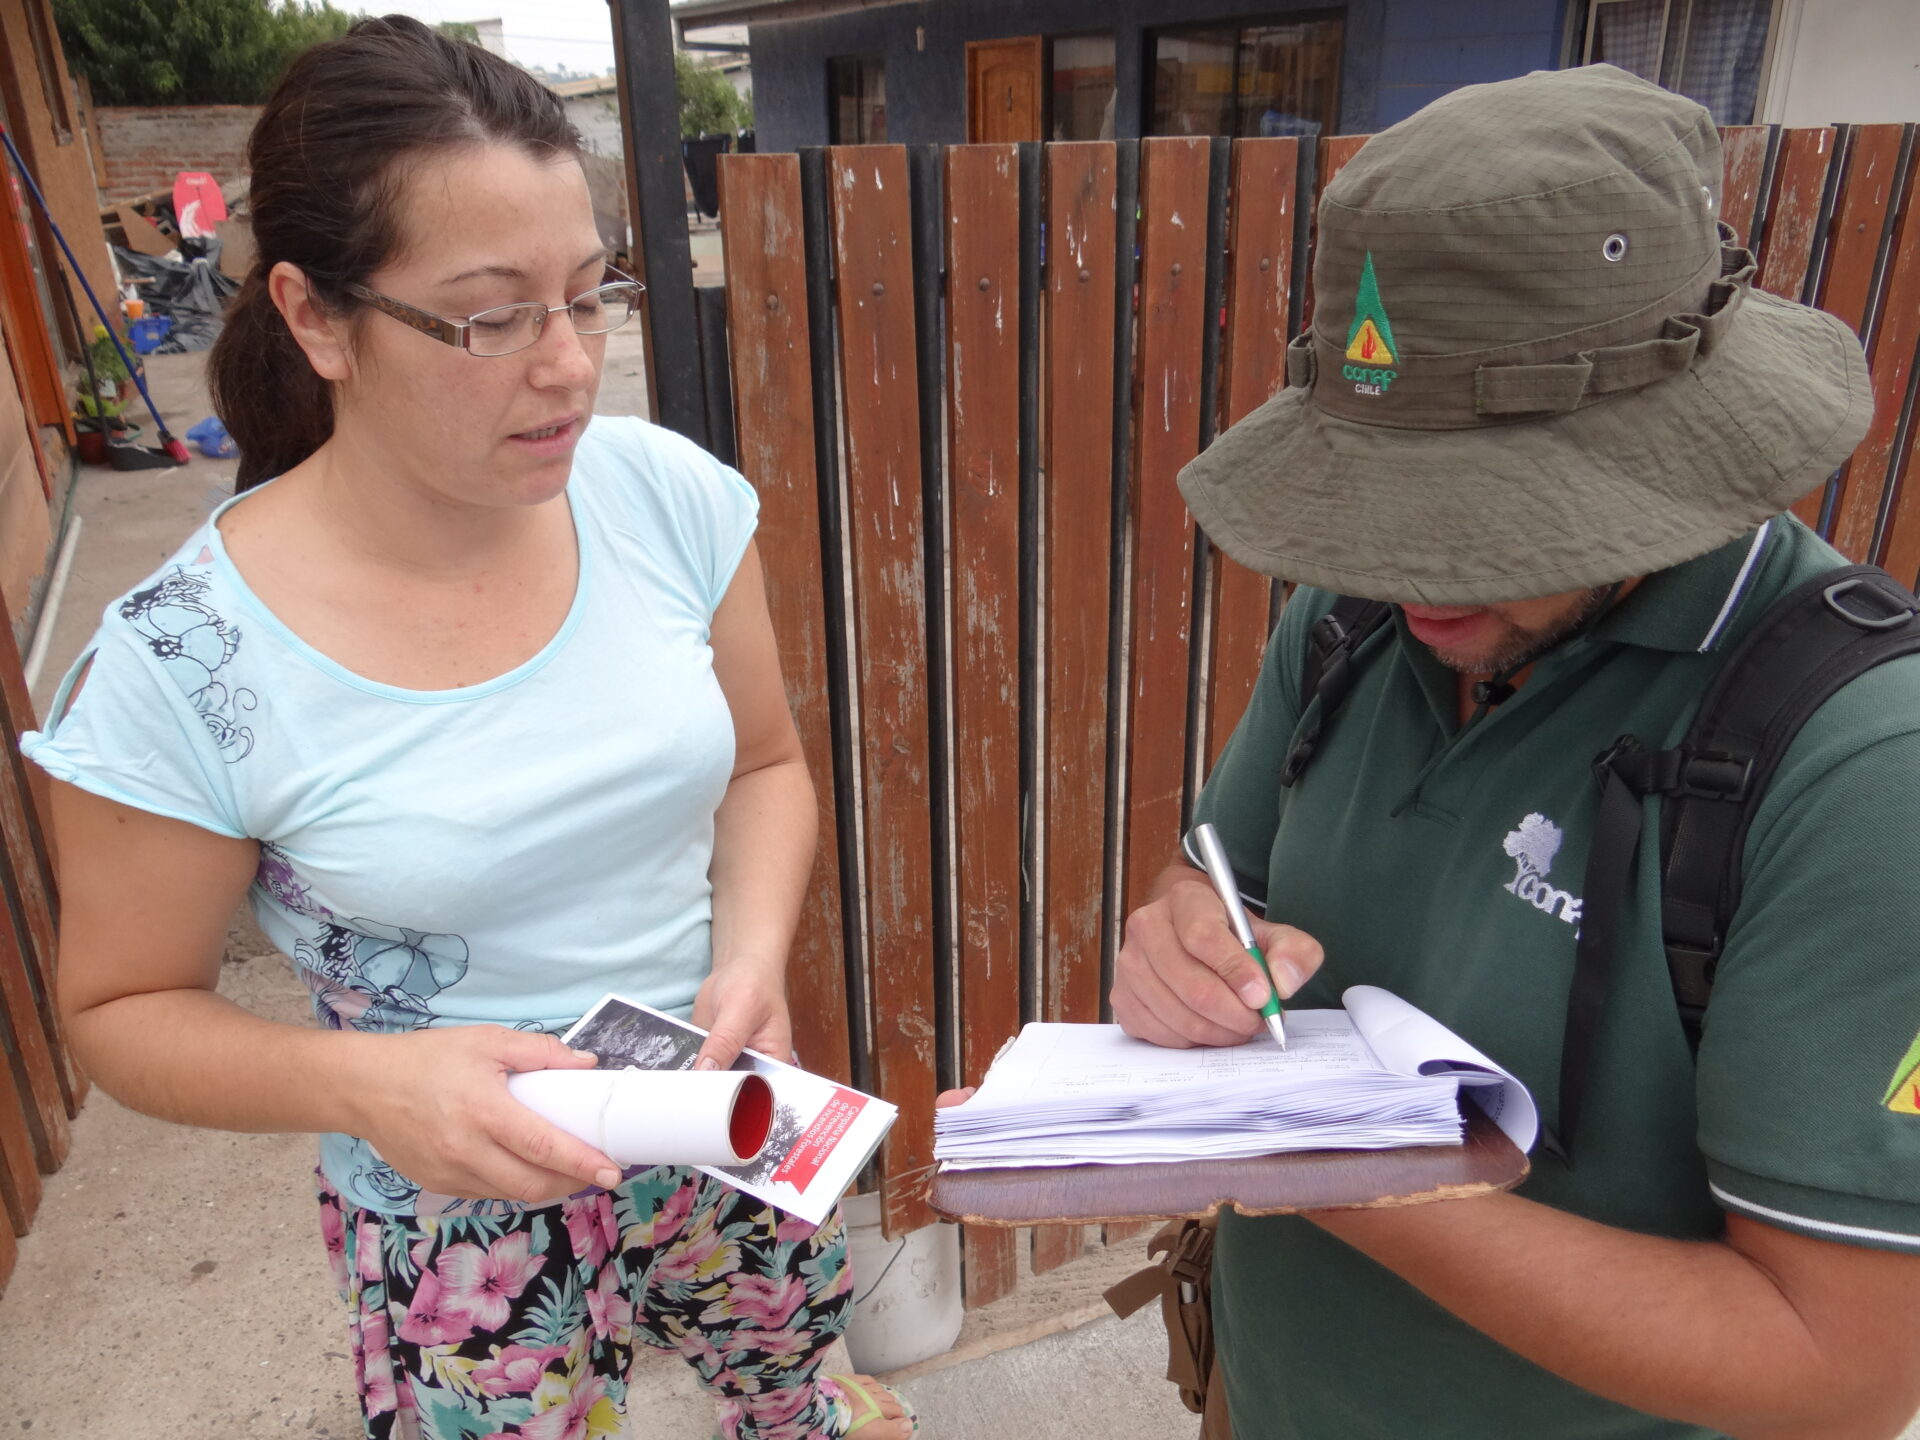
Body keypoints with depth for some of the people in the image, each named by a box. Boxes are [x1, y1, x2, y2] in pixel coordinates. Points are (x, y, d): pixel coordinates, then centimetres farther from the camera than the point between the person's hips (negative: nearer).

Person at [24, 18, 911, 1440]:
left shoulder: (672, 496, -15)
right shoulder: (179, 670, -23)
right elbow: (124, 1006, -9)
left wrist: (754, 952, -19)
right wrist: (364, 1080, -27)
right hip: (466, 1225, -3)